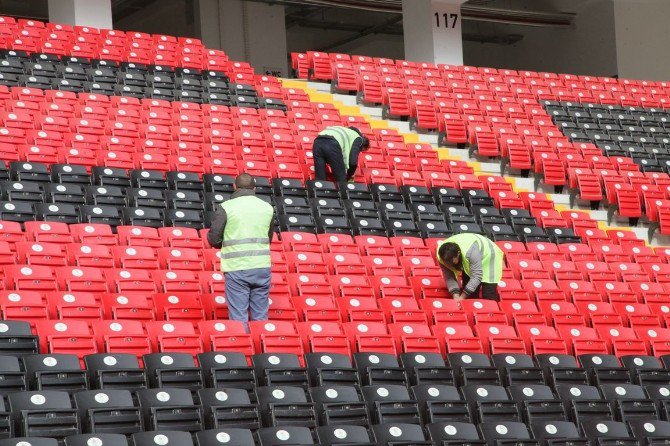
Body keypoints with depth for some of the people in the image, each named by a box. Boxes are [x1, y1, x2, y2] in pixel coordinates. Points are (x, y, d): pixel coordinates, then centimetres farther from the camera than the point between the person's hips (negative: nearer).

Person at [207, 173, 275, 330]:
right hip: (262, 267, 3)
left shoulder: (227, 207, -3)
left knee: (239, 318, 0)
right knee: (261, 317, 9)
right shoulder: (268, 208, 9)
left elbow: (213, 239, -2)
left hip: (237, 269, -3)